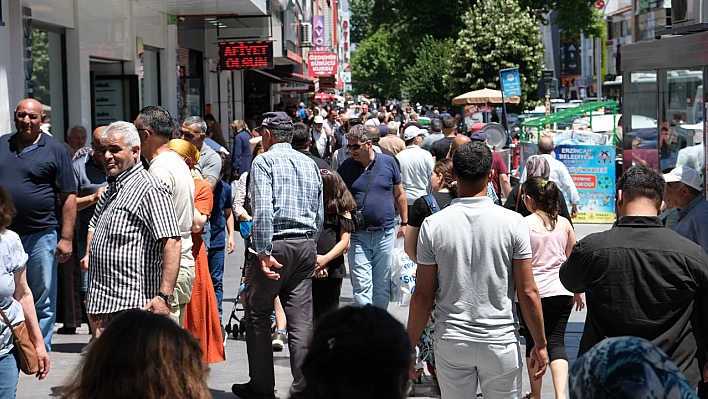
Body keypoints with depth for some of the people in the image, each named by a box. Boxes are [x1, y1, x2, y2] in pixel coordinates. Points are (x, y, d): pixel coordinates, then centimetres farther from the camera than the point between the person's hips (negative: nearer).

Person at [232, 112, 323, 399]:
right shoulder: (310, 164, 14)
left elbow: (263, 210, -19)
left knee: (258, 317, 8)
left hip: (275, 245, -6)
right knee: (301, 320, 5)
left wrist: (264, 252, -19)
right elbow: (319, 215, 16)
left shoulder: (264, 161, -6)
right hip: (306, 246, 6)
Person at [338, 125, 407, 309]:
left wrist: (404, 223, 10)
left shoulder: (388, 162, 1)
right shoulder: (345, 167, 1)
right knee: (361, 286, -6)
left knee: (383, 285, 10)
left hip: (385, 233, 1)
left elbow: (399, 194, 10)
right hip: (358, 235, -1)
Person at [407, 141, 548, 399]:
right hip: (500, 342, -1)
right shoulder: (513, 222, -8)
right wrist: (540, 344, 5)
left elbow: (423, 295, -3)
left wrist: (409, 347, 7)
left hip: (451, 341, 1)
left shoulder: (433, 225, -6)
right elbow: (528, 292, -6)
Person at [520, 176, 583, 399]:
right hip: (561, 292, 3)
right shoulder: (564, 223, 4)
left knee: (533, 343, 12)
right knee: (556, 342, 3)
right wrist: (577, 291, 23)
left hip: (532, 293, -3)